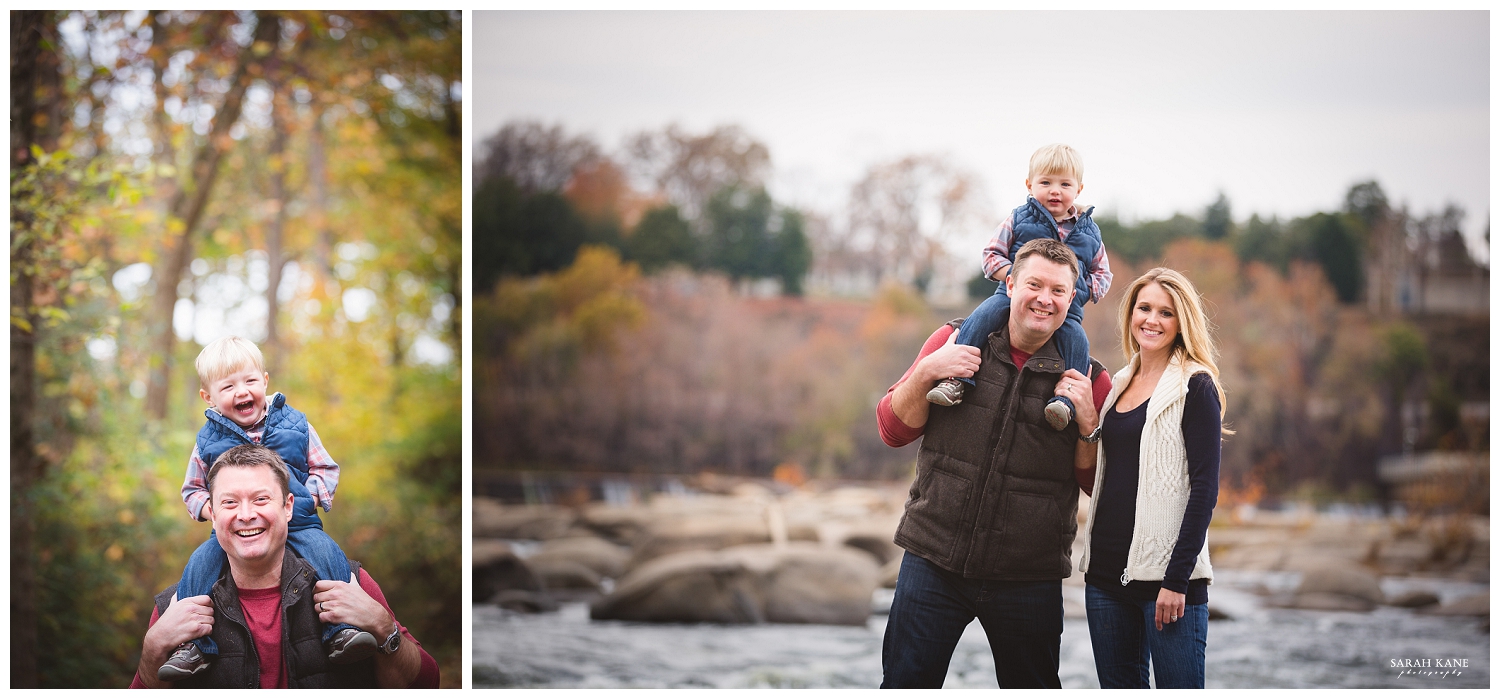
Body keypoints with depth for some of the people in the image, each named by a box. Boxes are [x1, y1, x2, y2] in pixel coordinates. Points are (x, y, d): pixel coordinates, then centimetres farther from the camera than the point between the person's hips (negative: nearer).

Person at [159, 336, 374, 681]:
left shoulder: (294, 425, 4)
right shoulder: (209, 441, 5)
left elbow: (326, 468, 12)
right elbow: (192, 489, 17)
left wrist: (311, 495, -8)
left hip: (297, 523, -1)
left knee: (326, 552, -28)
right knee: (200, 564, -22)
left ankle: (341, 630, -22)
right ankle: (194, 644, -12)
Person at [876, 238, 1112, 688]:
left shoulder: (1088, 379, 2)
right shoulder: (958, 341, 4)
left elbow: (1099, 483, 4)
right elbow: (893, 429, 4)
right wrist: (927, 372, -13)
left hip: (1030, 579, 0)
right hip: (934, 562, 0)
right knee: (904, 684, 0)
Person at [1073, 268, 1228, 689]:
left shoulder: (1195, 386, -4)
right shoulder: (1119, 385, 16)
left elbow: (1205, 488, -11)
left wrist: (1177, 579, -16)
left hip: (1165, 573, -7)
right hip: (1106, 570, 7)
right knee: (1119, 686, 10)